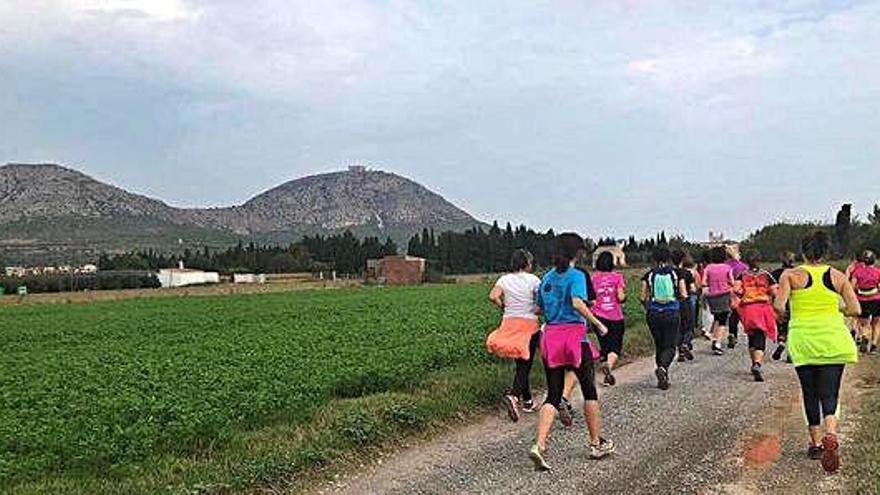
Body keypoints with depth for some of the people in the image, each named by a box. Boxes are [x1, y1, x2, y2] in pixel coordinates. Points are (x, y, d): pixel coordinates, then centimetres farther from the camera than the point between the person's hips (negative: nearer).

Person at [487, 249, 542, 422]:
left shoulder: (505, 279, 3)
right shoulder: (533, 280, -5)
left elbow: (493, 296, -12)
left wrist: (505, 307, 4)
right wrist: (535, 311, 5)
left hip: (509, 322, 4)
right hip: (528, 324, -4)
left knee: (520, 364, 15)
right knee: (525, 364, 1)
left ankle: (527, 401, 24)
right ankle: (513, 396, -22)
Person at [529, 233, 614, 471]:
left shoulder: (547, 277, 12)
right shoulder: (576, 275, -7)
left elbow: (539, 308, 15)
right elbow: (578, 303, -22)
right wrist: (598, 324, -14)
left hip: (550, 336, 5)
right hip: (574, 336, -5)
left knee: (553, 396, 6)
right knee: (589, 390, 13)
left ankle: (539, 445, -11)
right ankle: (596, 444, 24)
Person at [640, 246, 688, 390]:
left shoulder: (649, 275, -2)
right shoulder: (676, 273, -1)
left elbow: (643, 298, -1)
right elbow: (684, 295, -2)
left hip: (654, 314, 1)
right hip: (672, 313, -1)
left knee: (659, 346, 14)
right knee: (670, 346, 3)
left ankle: (663, 377, 15)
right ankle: (662, 367, -24)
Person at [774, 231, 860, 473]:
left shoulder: (791, 275, -4)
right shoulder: (838, 276, 2)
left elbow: (779, 307, -14)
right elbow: (856, 309, -1)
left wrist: (782, 315, 7)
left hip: (802, 341, 0)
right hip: (833, 340, 1)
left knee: (810, 394, 12)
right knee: (829, 394, 1)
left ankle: (816, 443, 17)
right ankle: (830, 435, -24)